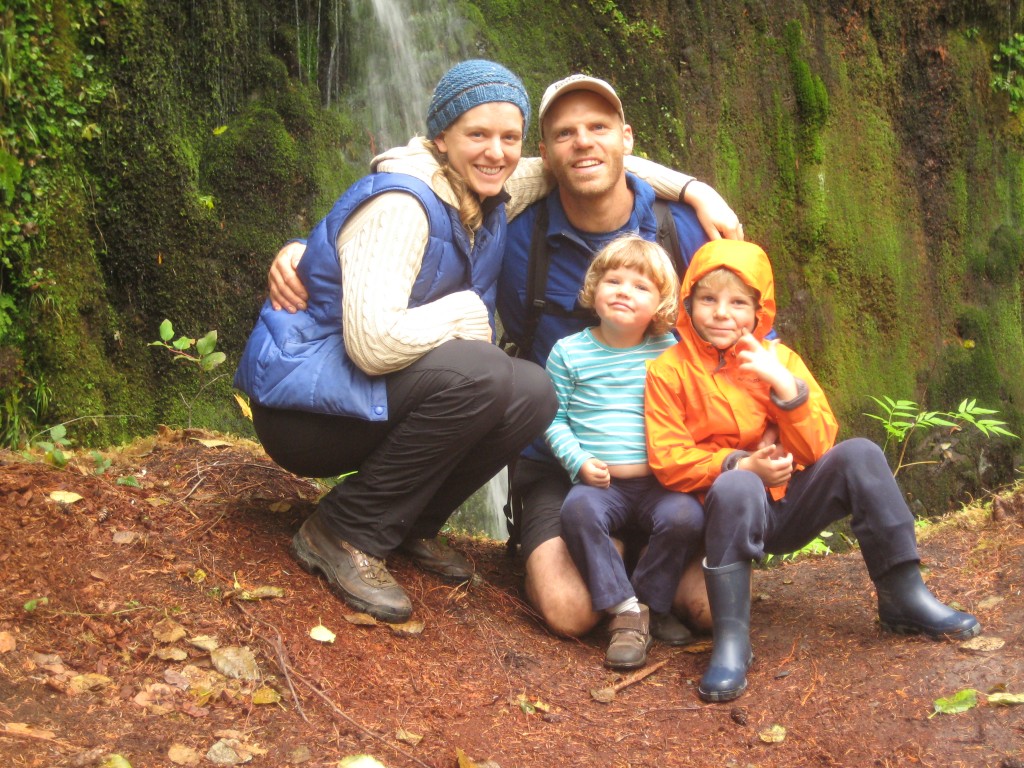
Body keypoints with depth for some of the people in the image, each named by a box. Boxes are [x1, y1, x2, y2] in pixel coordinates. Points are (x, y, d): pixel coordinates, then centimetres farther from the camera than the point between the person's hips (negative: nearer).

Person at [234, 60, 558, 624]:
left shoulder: (486, 205, 4)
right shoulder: (399, 204, -22)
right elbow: (374, 343, -32)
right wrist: (462, 312, -17)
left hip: (374, 402, 8)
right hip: (303, 405, -8)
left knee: (531, 395, -10)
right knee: (477, 375, -29)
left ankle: (409, 525, 6)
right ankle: (345, 533, -15)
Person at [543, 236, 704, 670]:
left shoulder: (670, 353, 9)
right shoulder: (570, 352, 7)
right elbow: (555, 418, 6)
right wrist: (579, 461, -8)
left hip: (659, 482, 1)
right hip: (599, 483, -1)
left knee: (684, 517, -29)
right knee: (578, 509, -33)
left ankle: (647, 604, -9)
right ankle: (623, 608, -23)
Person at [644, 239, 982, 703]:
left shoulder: (778, 359, 4)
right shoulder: (668, 371, -4)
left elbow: (817, 449, -4)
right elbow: (668, 461, -12)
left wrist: (784, 385, -19)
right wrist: (742, 466, -21)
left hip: (787, 505, 4)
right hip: (727, 509, -4)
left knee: (859, 455, -16)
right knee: (736, 487, -37)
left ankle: (902, 597, -9)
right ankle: (730, 638, -34)